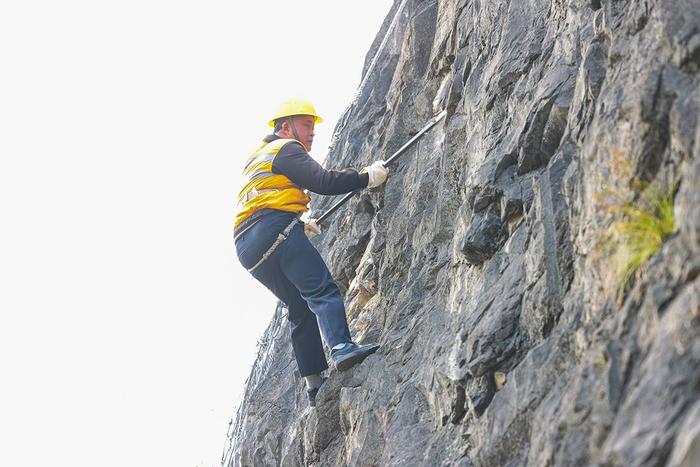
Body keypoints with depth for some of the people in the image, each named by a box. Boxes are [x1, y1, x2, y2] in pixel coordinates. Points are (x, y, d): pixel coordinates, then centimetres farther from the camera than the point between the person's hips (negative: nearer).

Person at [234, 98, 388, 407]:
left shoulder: (259, 156, 34)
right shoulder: (287, 148, 4)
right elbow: (323, 182, -10)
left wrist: (300, 227, 33)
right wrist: (367, 177, -5)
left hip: (247, 248, 9)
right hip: (273, 230, -9)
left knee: (301, 307, 10)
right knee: (321, 289, -18)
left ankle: (314, 382, 4)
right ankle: (342, 348, -38)